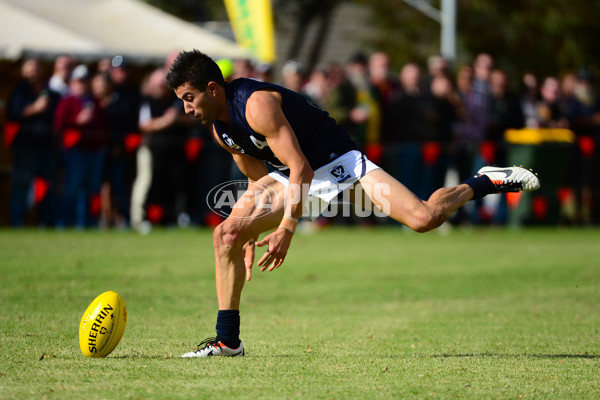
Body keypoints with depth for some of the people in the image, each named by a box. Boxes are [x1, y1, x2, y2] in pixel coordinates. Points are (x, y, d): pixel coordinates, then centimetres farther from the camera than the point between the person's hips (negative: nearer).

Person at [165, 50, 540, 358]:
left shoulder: (256, 104, -27)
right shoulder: (219, 128, 1)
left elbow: (300, 168, -29)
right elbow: (259, 180, 15)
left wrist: (285, 230, -32)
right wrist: (252, 235, 17)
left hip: (337, 162, -8)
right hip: (290, 175, 8)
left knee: (423, 218, -24)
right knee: (226, 233, -8)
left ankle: (487, 182, 4)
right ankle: (227, 339, -1)